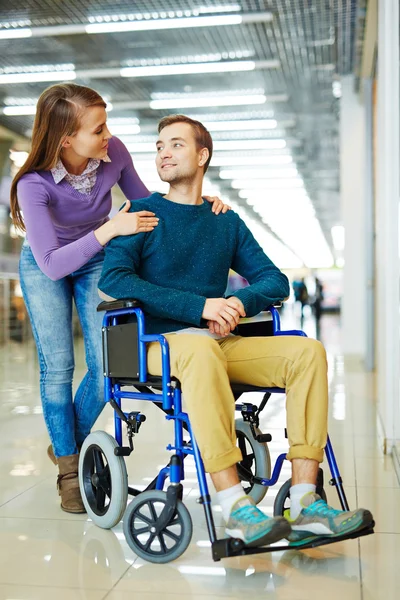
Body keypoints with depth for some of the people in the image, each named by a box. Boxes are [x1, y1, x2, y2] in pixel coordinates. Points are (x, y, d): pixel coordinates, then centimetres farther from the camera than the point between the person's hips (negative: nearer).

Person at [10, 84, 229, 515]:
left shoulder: (114, 153, -24)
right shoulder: (34, 183, -32)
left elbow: (145, 203, -5)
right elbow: (52, 264, -37)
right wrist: (109, 230, -46)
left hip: (96, 261, 3)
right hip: (44, 266, -3)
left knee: (106, 364, -5)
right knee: (57, 367, -5)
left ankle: (67, 444, 22)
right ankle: (68, 470, 12)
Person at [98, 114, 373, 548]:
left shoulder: (227, 222, 19)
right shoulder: (143, 213, 6)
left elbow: (275, 280, 16)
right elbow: (113, 277, -10)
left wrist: (240, 302, -9)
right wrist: (199, 306, -19)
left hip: (221, 342, 5)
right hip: (162, 343, -4)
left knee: (308, 351, -18)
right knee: (200, 350, -39)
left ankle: (305, 504, -24)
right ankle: (234, 507, -39)